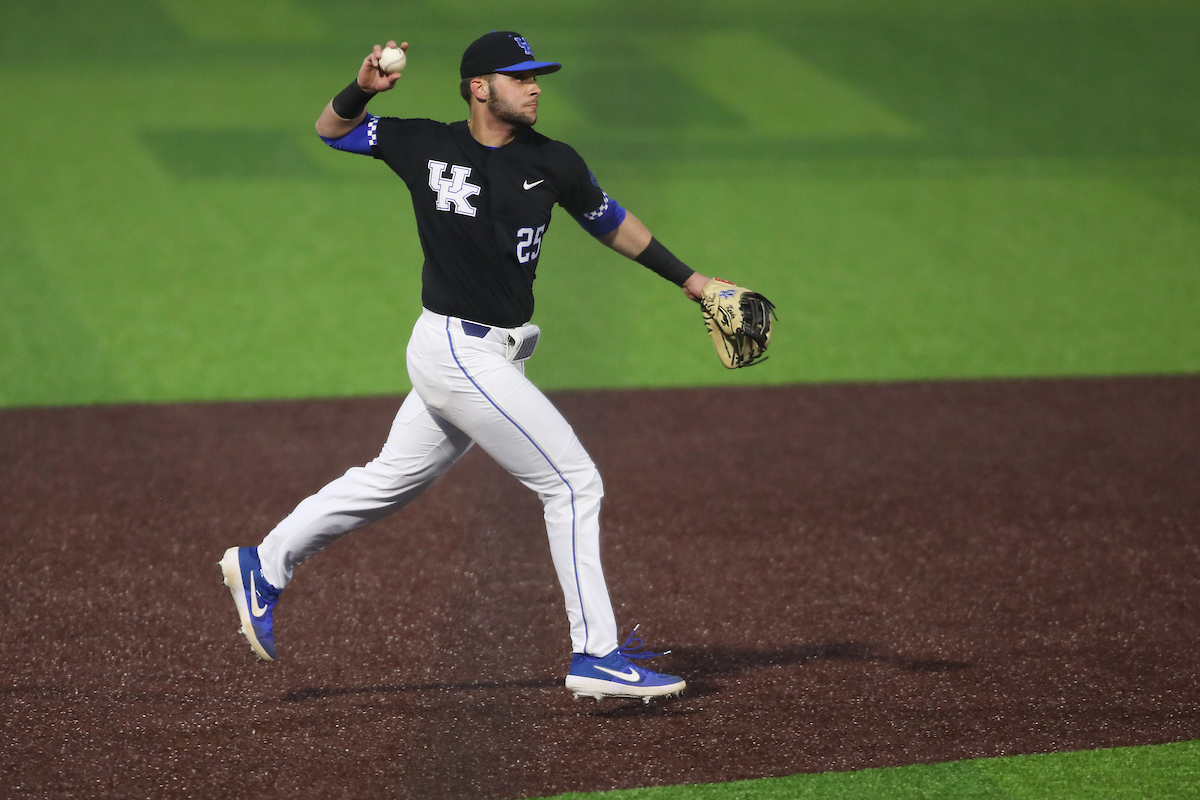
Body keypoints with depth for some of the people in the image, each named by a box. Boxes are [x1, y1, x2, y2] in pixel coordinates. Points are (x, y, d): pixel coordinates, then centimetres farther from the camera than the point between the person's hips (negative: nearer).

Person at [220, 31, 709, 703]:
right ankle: (597, 657, -3)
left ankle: (265, 567, 33)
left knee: (393, 481, 18)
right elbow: (331, 130, 6)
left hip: (491, 356, 6)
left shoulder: (553, 163, 4)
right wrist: (363, 90, -15)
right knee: (574, 483, -9)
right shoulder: (425, 146, -6)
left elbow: (611, 222, 17)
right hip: (460, 352, -6)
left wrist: (689, 279, 16)